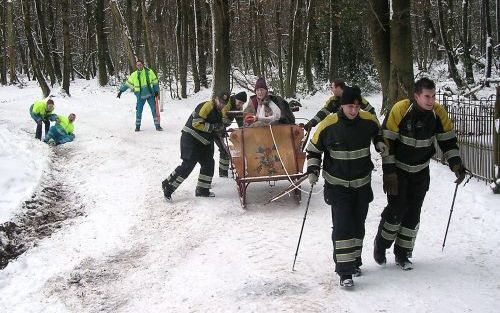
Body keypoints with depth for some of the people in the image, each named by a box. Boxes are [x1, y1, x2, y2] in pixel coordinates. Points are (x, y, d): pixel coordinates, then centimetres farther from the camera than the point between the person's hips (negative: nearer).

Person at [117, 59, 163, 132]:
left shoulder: (149, 72, -2)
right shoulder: (134, 75, 1)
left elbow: (155, 82, 4)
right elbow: (127, 83, 8)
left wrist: (157, 91, 0)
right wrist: (121, 91, 8)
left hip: (150, 94, -1)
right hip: (140, 96, 1)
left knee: (154, 110, -2)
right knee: (139, 111, 2)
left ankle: (157, 126, 4)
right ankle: (137, 126, 16)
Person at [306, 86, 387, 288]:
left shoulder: (369, 120, -6)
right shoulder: (328, 125, -14)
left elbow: (377, 132, 20)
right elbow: (313, 149, 1)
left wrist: (380, 143, 1)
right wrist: (313, 170, -9)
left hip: (362, 184, 4)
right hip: (337, 185, -3)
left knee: (358, 225, 13)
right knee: (342, 226, -12)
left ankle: (354, 261, 31)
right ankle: (345, 271, -10)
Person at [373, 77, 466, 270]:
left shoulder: (438, 113, -12)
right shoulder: (399, 110, -23)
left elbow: (448, 141, -1)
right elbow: (387, 142, -19)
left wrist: (456, 164, -14)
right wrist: (388, 172, -21)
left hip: (420, 171, 4)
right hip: (398, 169, -4)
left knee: (413, 214, 6)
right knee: (396, 209, -8)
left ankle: (402, 254, 20)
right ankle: (381, 244, 17)